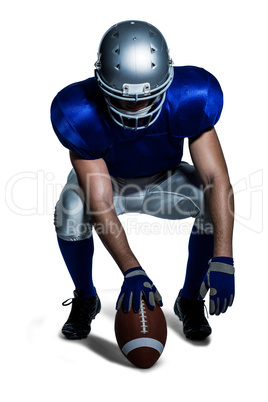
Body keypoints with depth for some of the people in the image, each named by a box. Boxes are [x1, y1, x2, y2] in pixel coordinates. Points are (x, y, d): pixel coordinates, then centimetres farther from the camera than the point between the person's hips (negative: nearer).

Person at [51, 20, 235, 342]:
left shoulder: (190, 99, -31)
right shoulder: (81, 114, -33)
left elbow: (217, 179, -32)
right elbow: (99, 204, -34)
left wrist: (222, 260, -42)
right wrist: (131, 271, -44)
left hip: (165, 180, 1)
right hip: (107, 180, -1)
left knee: (216, 204, -28)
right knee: (70, 211, -33)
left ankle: (190, 299, -1)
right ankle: (85, 299, -1)